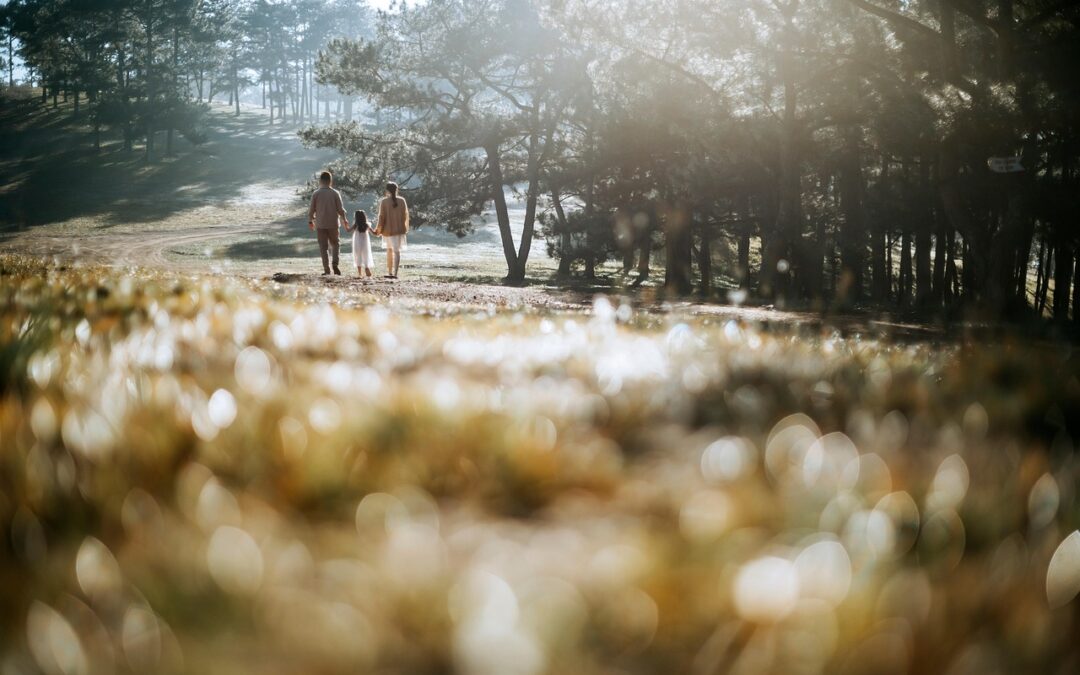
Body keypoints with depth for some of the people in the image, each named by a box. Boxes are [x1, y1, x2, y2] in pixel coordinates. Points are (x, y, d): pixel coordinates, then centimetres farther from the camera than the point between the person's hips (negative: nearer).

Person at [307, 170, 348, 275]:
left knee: (323, 247, 6)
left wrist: (310, 221, 16)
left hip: (320, 224, 0)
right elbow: (340, 209, -3)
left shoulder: (316, 194, -4)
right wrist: (344, 220, 12)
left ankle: (326, 269, 1)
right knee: (334, 244, 15)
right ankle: (335, 264, -6)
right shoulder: (335, 193, -5)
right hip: (333, 223, 0)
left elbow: (311, 209, 0)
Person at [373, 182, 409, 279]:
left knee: (389, 249, 19)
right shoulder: (402, 201, -1)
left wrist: (378, 230, 1)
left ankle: (389, 272, 22)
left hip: (388, 230, -1)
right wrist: (405, 228, 19)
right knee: (397, 251, -3)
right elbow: (405, 215, 5)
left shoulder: (384, 201, -8)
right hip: (400, 229, 1)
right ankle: (395, 273, -19)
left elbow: (382, 217, -9)